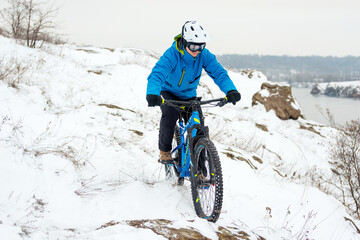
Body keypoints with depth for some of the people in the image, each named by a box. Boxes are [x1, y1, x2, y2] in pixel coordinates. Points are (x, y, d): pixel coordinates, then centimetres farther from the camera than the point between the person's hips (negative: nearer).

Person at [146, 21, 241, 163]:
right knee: (170, 113, -32)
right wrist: (152, 94, -63)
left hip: (189, 95, 3)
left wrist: (230, 90, -44)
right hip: (169, 92, -3)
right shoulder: (171, 55, -30)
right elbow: (157, 74, -42)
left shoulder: (204, 55, -19)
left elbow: (218, 72, -24)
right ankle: (164, 151, -11)